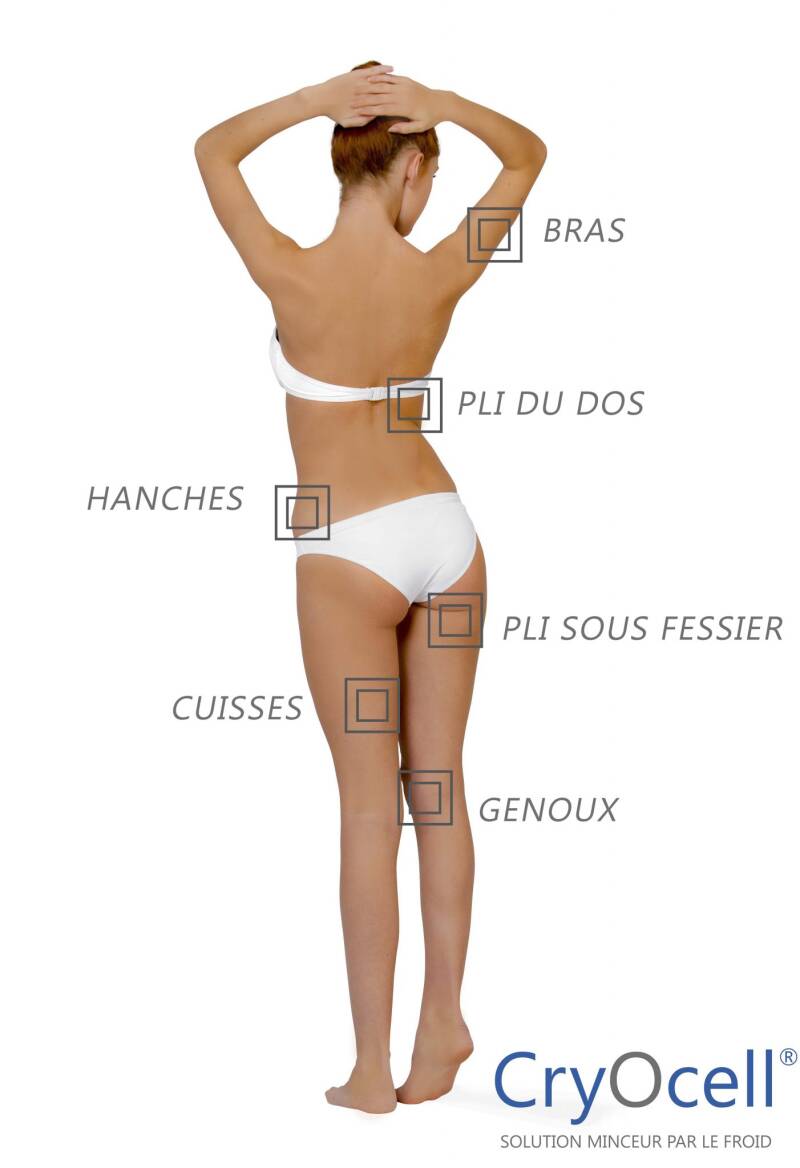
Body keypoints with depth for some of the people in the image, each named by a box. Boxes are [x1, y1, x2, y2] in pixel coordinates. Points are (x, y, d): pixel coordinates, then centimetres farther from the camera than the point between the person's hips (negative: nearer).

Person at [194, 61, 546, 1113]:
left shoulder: (292, 277, -15)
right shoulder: (439, 278, -7)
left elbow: (213, 148, 3)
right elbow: (528, 153, 10)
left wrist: (317, 98, -7)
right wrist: (436, 103, -5)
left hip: (349, 555, -3)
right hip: (446, 532, 3)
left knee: (370, 806, 1)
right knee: (439, 785, 12)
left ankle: (373, 1067, 9)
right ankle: (444, 1014, 19)